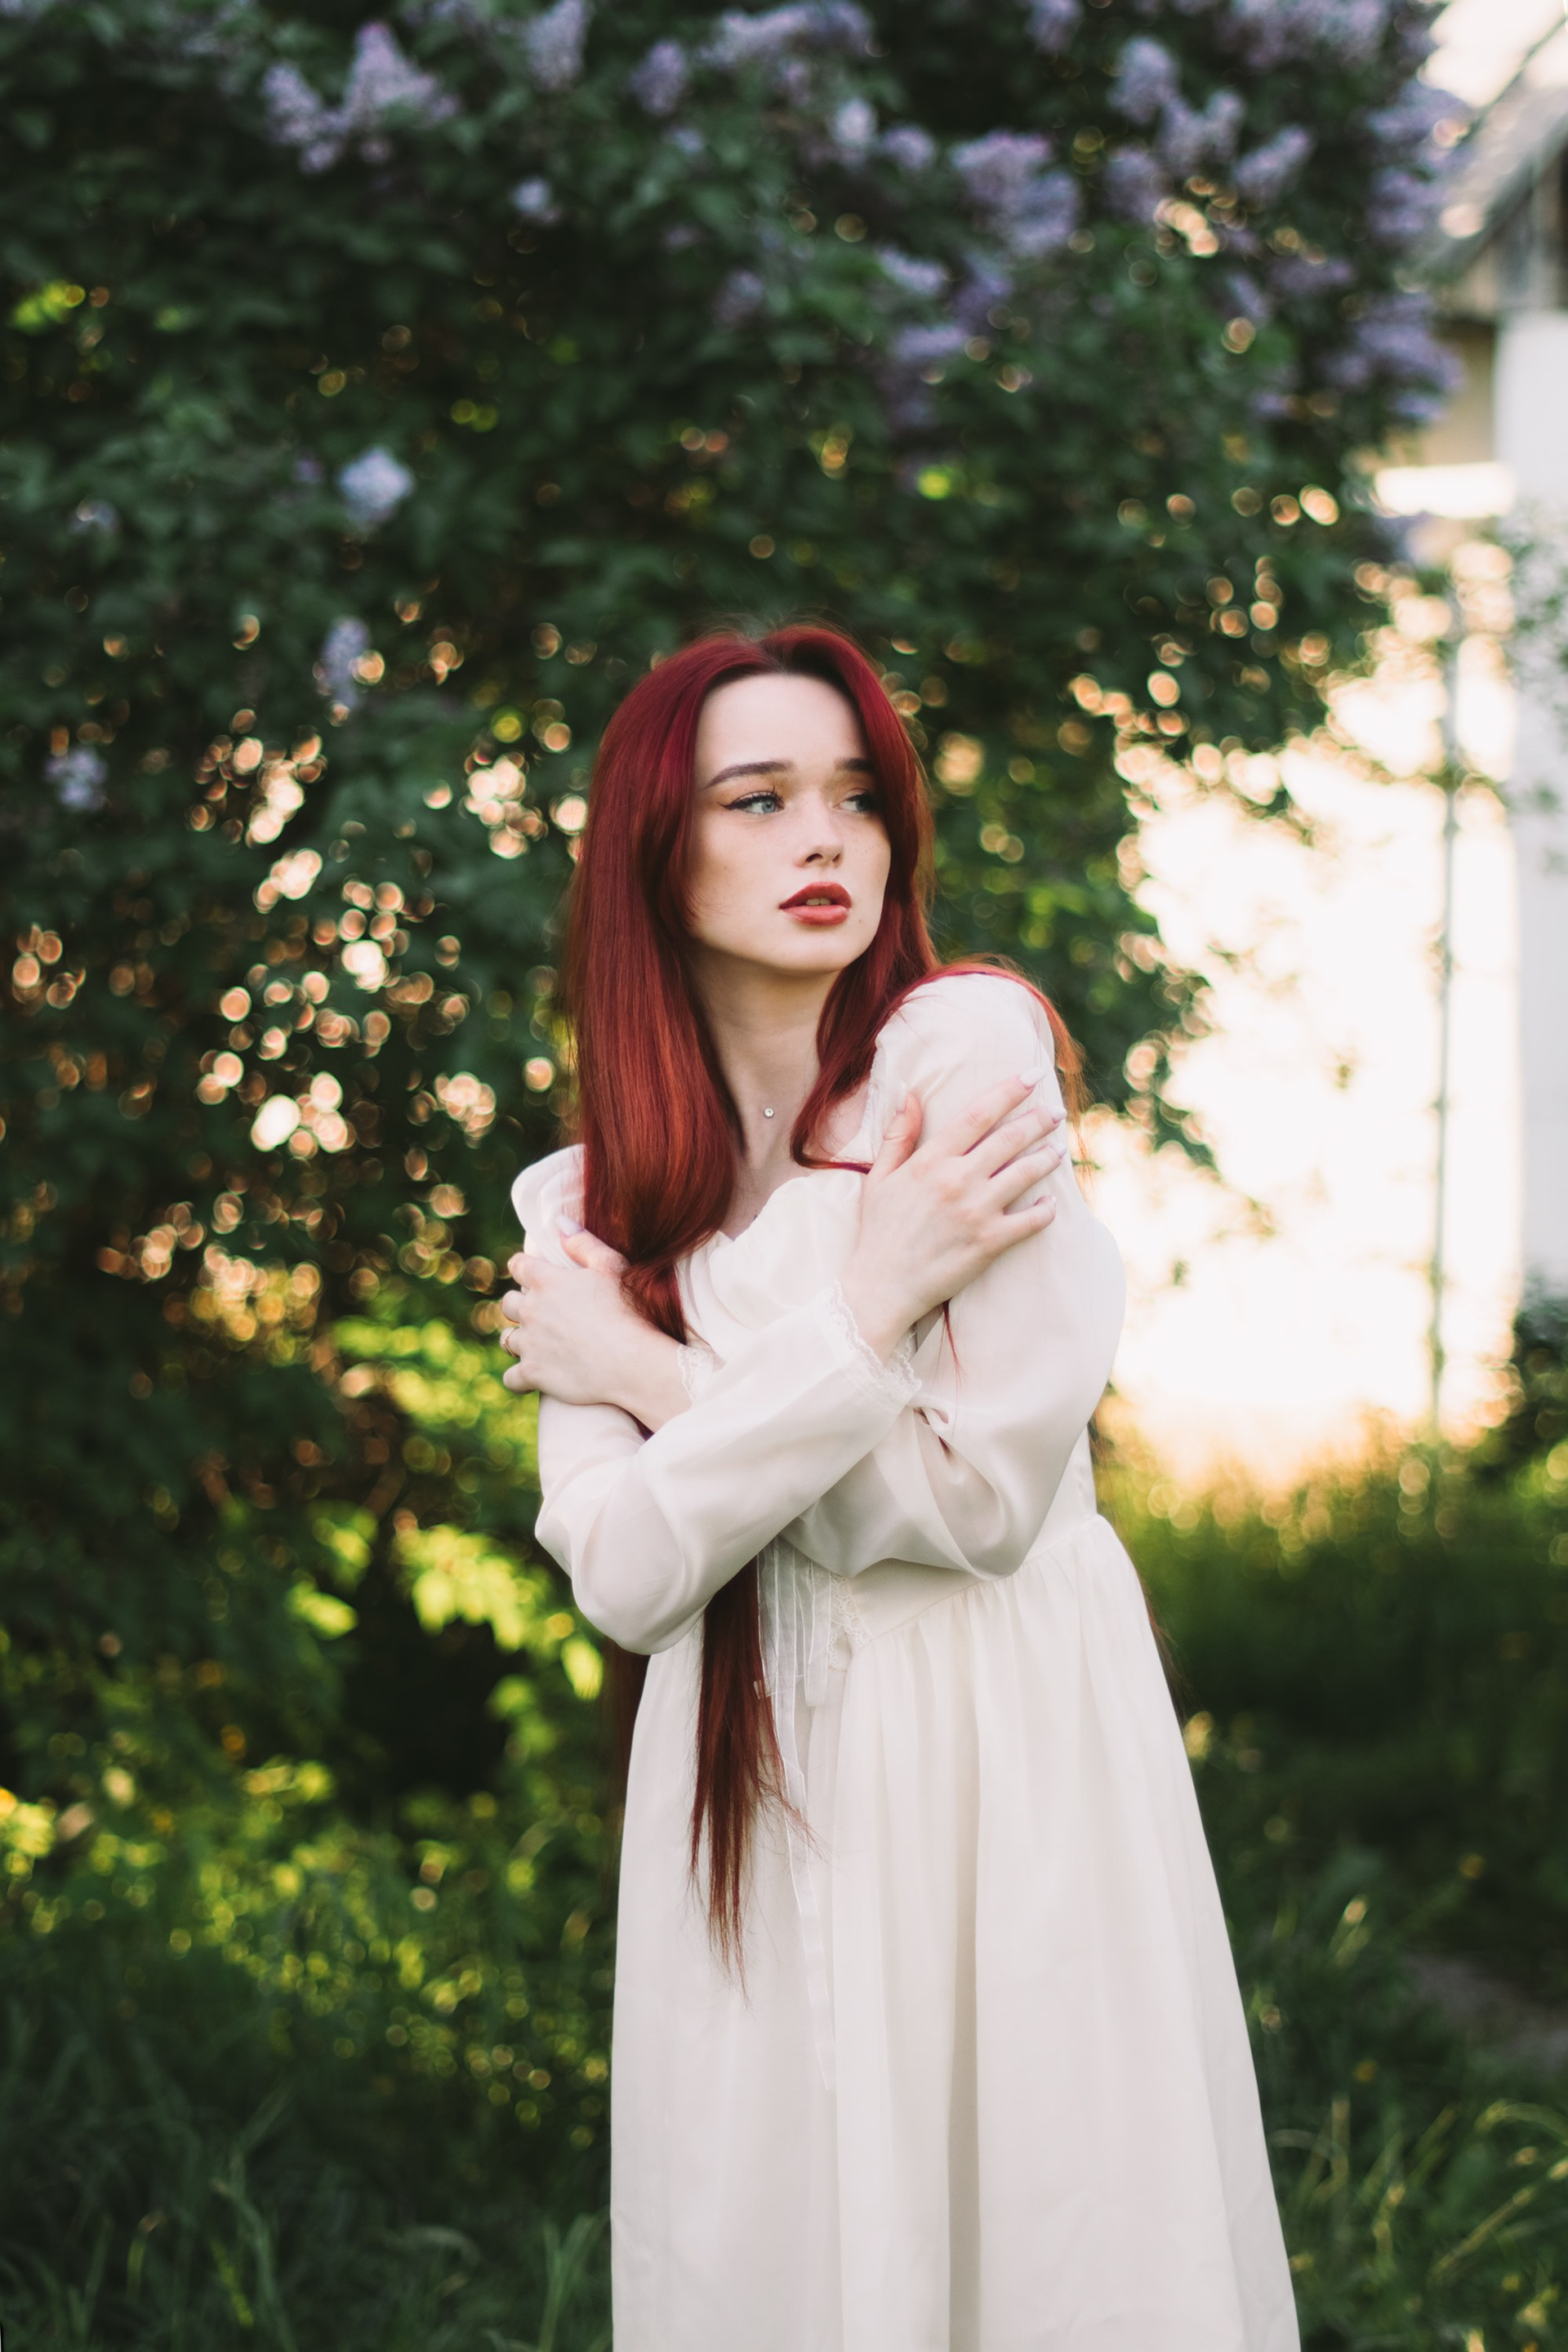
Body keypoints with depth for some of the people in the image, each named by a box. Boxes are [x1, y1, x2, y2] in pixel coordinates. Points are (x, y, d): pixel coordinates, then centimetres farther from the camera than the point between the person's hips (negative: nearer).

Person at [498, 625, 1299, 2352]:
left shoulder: (970, 1041, -9)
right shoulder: (585, 1201, 4)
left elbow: (984, 1493, -16)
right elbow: (622, 1574, -9)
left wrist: (647, 1372, -10)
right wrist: (862, 1310, -17)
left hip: (1011, 1752, -3)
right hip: (756, 1794, 3)